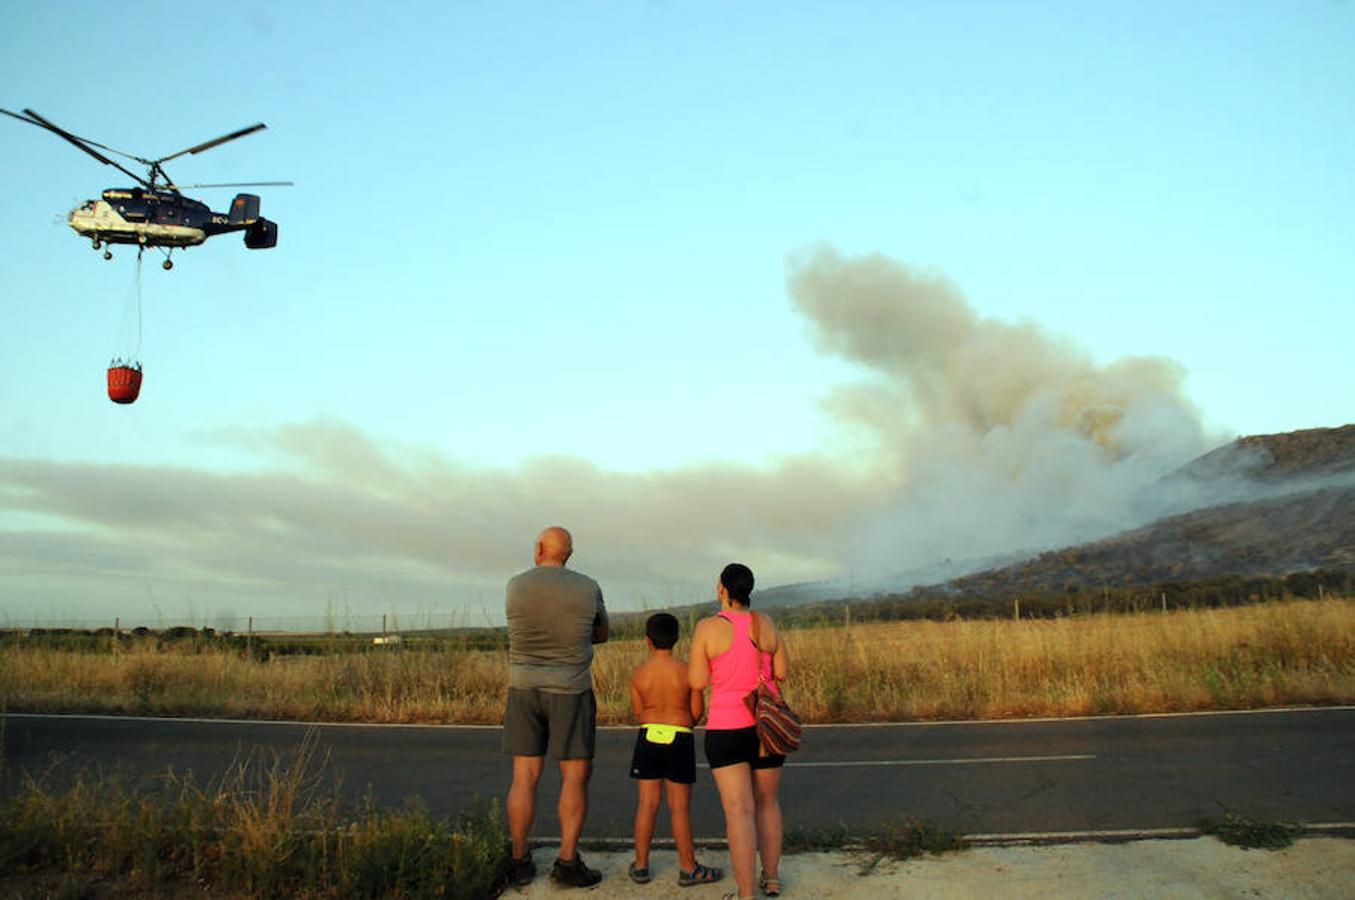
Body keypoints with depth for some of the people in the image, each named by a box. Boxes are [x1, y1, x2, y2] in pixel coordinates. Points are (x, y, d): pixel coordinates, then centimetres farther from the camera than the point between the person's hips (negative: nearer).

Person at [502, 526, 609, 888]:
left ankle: (519, 861, 12)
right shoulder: (588, 588, -5)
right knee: (576, 776, 4)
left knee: (525, 776, 7)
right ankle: (567, 862, 1)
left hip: (524, 690, 2)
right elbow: (601, 634, 11)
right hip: (570, 691, -2)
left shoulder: (514, 586, -3)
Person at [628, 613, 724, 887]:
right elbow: (697, 712, -2)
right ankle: (688, 868, 12)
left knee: (647, 804, 9)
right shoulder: (687, 671, -8)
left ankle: (640, 866, 16)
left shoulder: (639, 673, -4)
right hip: (680, 740, -2)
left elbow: (638, 711, 3)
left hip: (648, 738, 2)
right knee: (680, 807, 4)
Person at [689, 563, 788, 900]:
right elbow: (781, 672, 6)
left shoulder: (708, 628, -11)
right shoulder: (766, 623, 0)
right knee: (767, 802, 20)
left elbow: (697, 682, -9)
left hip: (726, 728, -4)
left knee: (739, 810, -4)